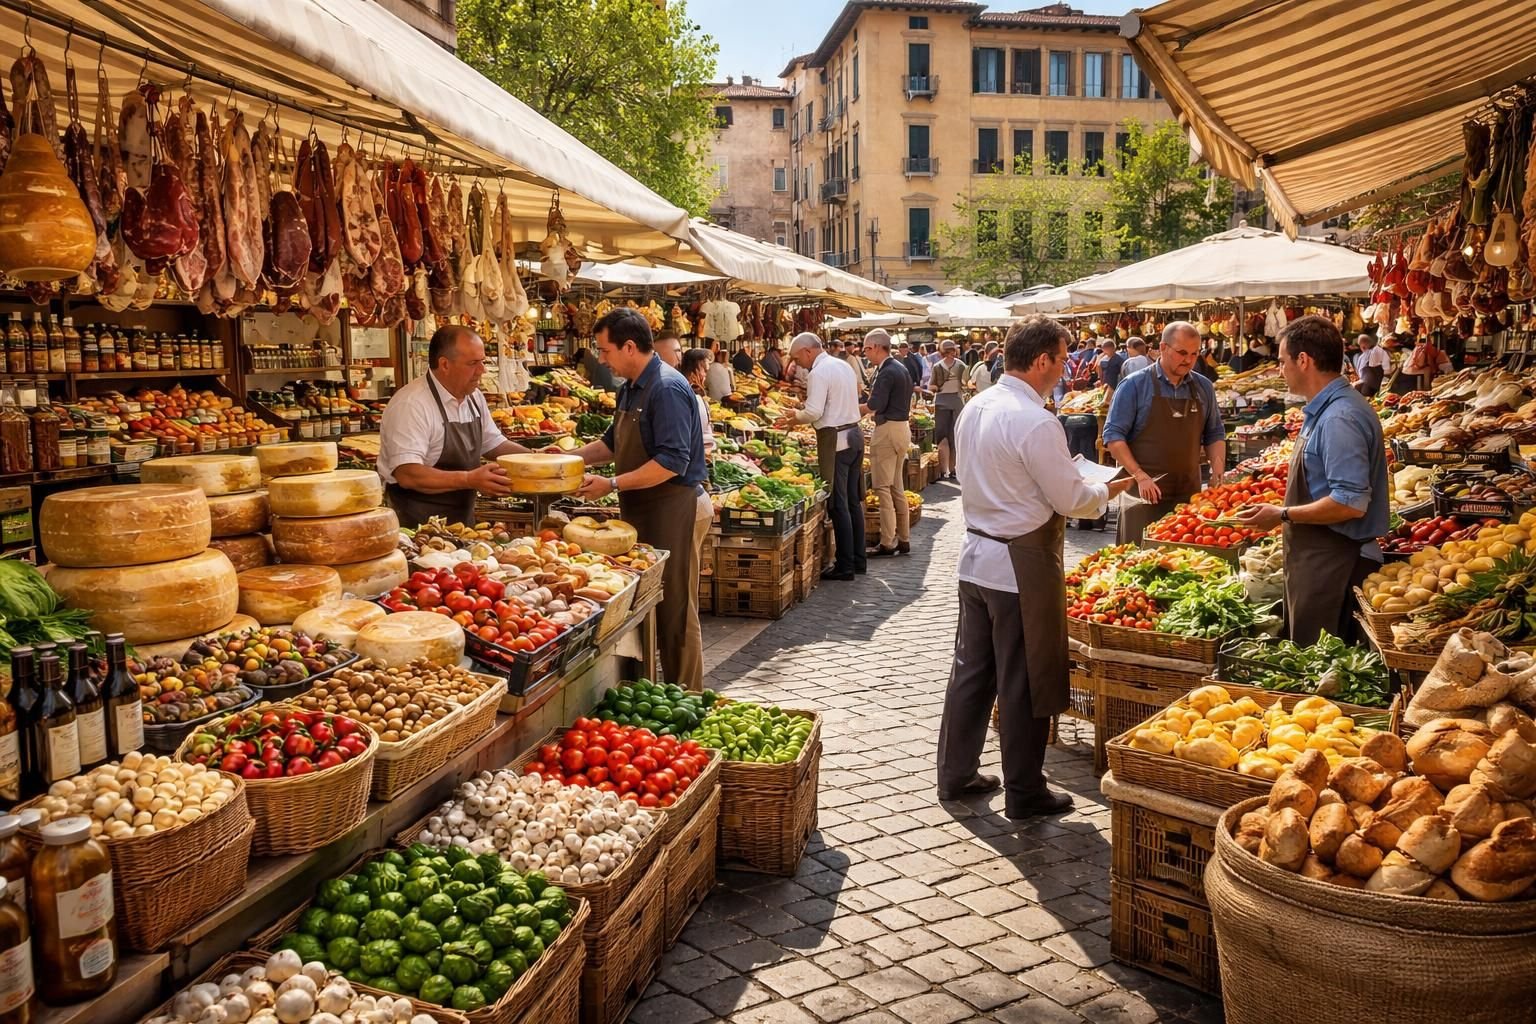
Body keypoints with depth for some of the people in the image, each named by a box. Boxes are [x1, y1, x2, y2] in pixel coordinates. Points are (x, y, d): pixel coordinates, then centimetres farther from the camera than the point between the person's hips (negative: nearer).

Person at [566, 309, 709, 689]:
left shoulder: (667, 389, -18)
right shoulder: (630, 389, 13)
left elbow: (672, 462, -25)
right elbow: (613, 442, 25)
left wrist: (613, 484, -23)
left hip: (670, 510, -9)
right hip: (639, 509, 9)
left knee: (674, 610, -1)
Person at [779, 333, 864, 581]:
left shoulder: (819, 372, -14)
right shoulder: (844, 365, 14)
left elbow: (813, 412, -20)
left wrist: (794, 418, -1)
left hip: (835, 440, -9)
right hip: (854, 433, 9)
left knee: (838, 505, -4)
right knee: (853, 501, 14)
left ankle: (845, 566, 0)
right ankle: (858, 559, 20)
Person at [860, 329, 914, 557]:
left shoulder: (886, 372, -16)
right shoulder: (901, 368, 15)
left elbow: (874, 405, -22)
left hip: (888, 429, -10)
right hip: (902, 427, 10)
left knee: (883, 487, -5)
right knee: (897, 487, 14)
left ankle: (887, 543, -3)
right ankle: (904, 540, 17)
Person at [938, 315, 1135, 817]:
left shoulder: (975, 408, 6)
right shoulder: (1035, 423, -21)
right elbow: (1070, 500, -15)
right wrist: (1111, 488, 4)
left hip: (975, 555, 8)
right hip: (1021, 565, -8)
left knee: (972, 669, 17)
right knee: (1023, 683, 5)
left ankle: (956, 773, 29)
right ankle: (1024, 793, 18)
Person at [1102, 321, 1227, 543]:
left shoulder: (1203, 388, 10)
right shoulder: (1135, 385, -5)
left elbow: (1214, 435, 17)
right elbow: (1113, 435, -8)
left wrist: (1218, 475, 2)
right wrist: (1140, 476, -16)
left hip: (1189, 493, 4)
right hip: (1144, 494, -4)